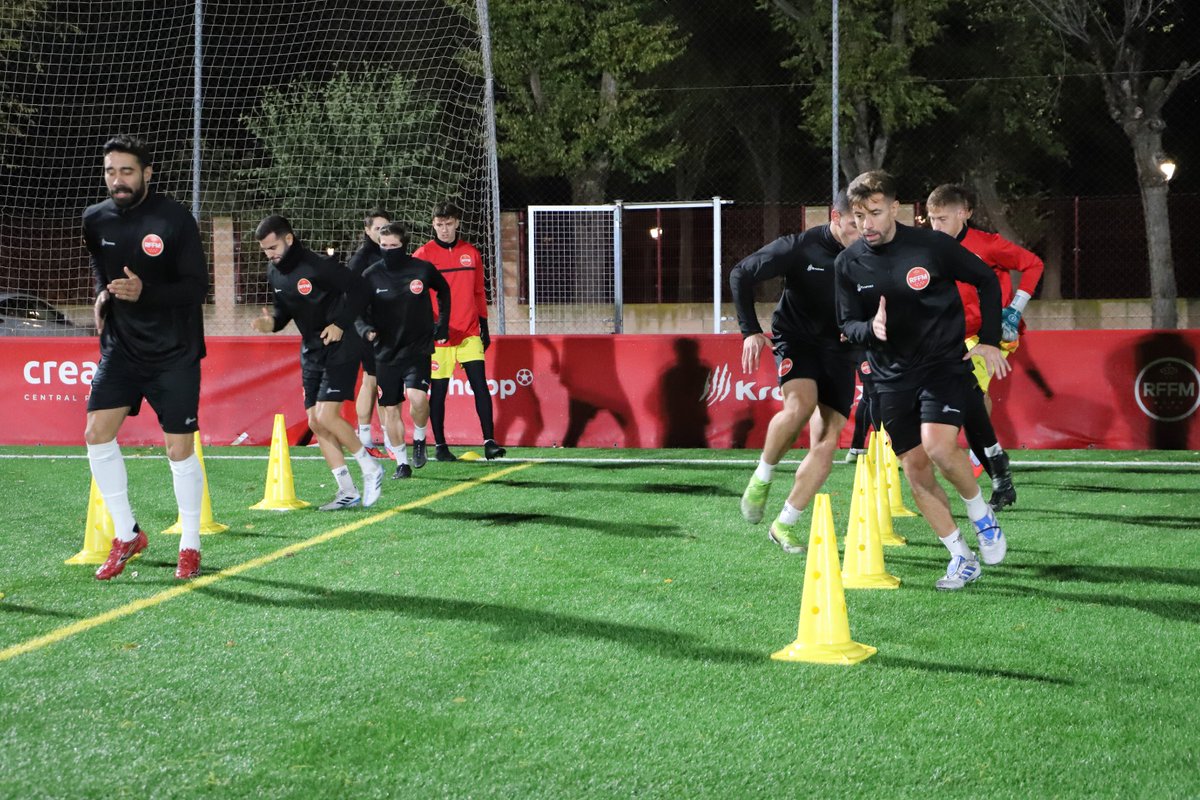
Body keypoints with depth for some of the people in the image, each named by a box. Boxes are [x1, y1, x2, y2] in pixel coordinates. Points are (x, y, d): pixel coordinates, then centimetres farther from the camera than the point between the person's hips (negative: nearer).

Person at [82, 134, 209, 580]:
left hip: (174, 352, -4)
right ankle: (126, 535, 8)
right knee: (97, 433, -7)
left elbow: (197, 288, -16)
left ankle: (190, 546, 14)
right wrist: (102, 295, 4)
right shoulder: (96, 220, 2)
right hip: (121, 346, 5)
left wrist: (144, 292, -29)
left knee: (180, 448, -2)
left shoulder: (176, 220, -14)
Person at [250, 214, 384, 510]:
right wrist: (272, 321, -5)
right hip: (311, 352, 8)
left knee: (326, 416, -18)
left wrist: (341, 324, -20)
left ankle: (370, 468, 3)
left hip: (340, 349, -8)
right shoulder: (275, 273, 4)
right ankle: (347, 492, 12)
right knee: (315, 423, 5)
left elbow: (357, 290, -16)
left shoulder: (318, 266, -20)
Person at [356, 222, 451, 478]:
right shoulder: (371, 276, -5)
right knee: (390, 409, 3)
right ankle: (402, 463, 17)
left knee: (418, 397, -23)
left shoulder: (423, 270, -5)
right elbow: (358, 311, 1)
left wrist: (442, 324, 11)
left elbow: (444, 291, 15)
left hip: (418, 349, -2)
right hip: (385, 353, 2)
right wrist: (366, 329, -19)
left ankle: (419, 439, 6)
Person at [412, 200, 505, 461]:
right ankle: (440, 445, 13)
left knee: (480, 385, -6)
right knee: (439, 390, 2)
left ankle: (489, 441, -6)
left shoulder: (471, 253, 9)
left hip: (470, 333, 2)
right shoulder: (423, 255, -1)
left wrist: (484, 327, 14)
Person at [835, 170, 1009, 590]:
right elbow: (847, 324, 3)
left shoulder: (932, 246, -11)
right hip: (891, 377, 4)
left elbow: (987, 281, 2)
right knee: (915, 471, 1)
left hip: (944, 362, -4)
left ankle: (982, 516, 3)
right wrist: (870, 328, -20)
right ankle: (962, 559, 14)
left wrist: (989, 341, -2)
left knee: (938, 446, -25)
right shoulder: (848, 264, -3)